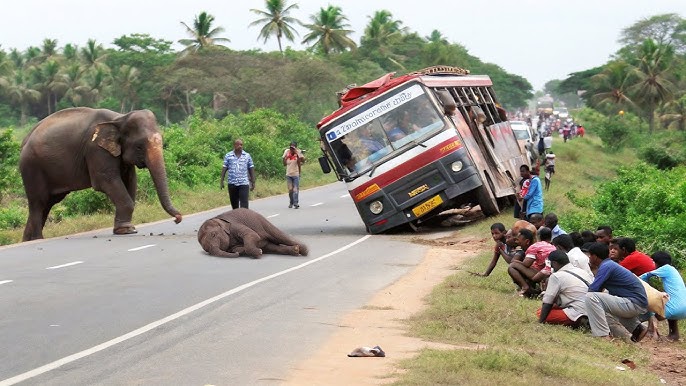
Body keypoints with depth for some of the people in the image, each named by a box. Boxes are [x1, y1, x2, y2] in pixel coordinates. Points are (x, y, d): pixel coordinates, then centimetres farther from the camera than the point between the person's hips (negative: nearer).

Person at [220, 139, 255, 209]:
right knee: (234, 203, 12)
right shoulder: (228, 156, 4)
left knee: (244, 204, -11)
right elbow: (224, 169, 4)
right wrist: (222, 181, -2)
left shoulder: (247, 156, 6)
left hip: (244, 183, -1)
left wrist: (253, 182, 7)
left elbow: (251, 169, 9)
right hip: (232, 183, 1)